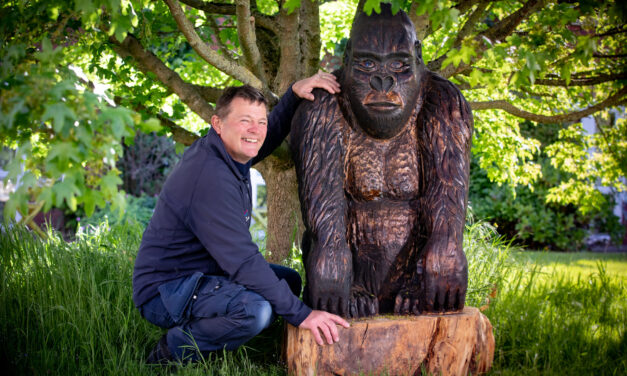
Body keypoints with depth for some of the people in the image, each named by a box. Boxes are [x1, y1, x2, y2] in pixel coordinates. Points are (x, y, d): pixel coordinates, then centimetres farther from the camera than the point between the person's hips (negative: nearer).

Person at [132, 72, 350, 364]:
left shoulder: (230, 153, 3)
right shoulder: (210, 177, -27)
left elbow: (273, 132, 24)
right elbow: (242, 260, -30)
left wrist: (294, 93, 4)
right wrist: (300, 314, -28)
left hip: (203, 274, 10)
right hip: (165, 290, -10)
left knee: (289, 280, 14)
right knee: (255, 308, -34)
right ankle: (172, 351, -7)